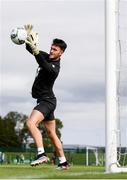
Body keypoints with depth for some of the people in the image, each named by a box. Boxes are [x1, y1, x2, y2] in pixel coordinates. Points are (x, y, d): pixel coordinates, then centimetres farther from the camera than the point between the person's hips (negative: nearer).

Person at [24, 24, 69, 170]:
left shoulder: (54, 68, -20)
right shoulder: (47, 57, 5)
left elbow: (44, 66, -41)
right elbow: (30, 49, 7)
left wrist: (36, 51, -55)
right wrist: (29, 36, -12)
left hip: (46, 101, -10)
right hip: (46, 101, 10)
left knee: (31, 123, -29)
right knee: (51, 134, 14)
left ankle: (42, 154, -37)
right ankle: (63, 162, 21)